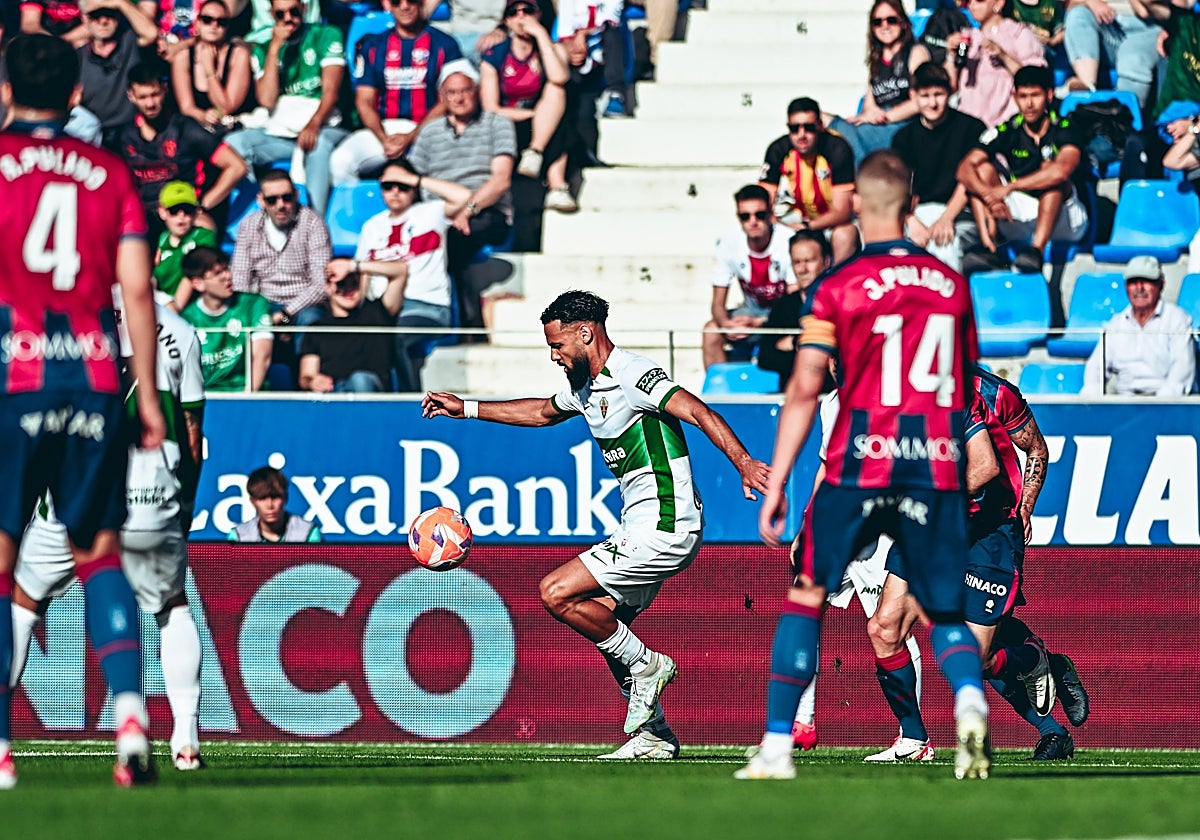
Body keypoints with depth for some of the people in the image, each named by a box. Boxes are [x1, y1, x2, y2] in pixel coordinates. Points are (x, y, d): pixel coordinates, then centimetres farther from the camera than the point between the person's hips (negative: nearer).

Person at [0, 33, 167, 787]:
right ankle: (130, 711, -7)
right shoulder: (111, 173, 9)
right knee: (100, 550, 13)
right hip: (94, 380, 3)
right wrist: (148, 394, 9)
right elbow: (137, 287, 5)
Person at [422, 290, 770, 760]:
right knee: (602, 625, 11)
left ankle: (645, 667, -1)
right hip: (639, 529, 10)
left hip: (664, 528, -10)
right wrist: (466, 409, 38)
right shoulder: (585, 387, 15)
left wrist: (744, 464, -39)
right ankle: (653, 736, 15)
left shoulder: (631, 376, -15)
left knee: (557, 593, -11)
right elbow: (542, 412, 36)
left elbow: (698, 412, -25)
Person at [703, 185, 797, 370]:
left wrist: (758, 323, -35)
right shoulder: (728, 244, -11)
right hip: (752, 310, 4)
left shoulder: (788, 242, -22)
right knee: (711, 331, -23)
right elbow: (718, 303, -7)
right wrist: (725, 323, -31)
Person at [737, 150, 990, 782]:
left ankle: (777, 746, 5)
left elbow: (805, 386, -6)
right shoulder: (951, 282, 9)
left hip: (859, 465, -3)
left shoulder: (839, 286, -2)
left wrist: (776, 482, -4)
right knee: (946, 613, 9)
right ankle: (970, 701, -23)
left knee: (806, 594, 10)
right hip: (938, 468, 3)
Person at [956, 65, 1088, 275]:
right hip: (1018, 224, 4)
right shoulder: (1007, 132, 1)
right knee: (984, 168, -11)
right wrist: (989, 196, -30)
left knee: (1049, 168, -28)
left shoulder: (1063, 130, -9)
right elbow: (965, 169, -10)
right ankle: (989, 247, -28)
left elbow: (1062, 171, -32)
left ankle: (1036, 251, -42)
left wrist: (1009, 187, -32)